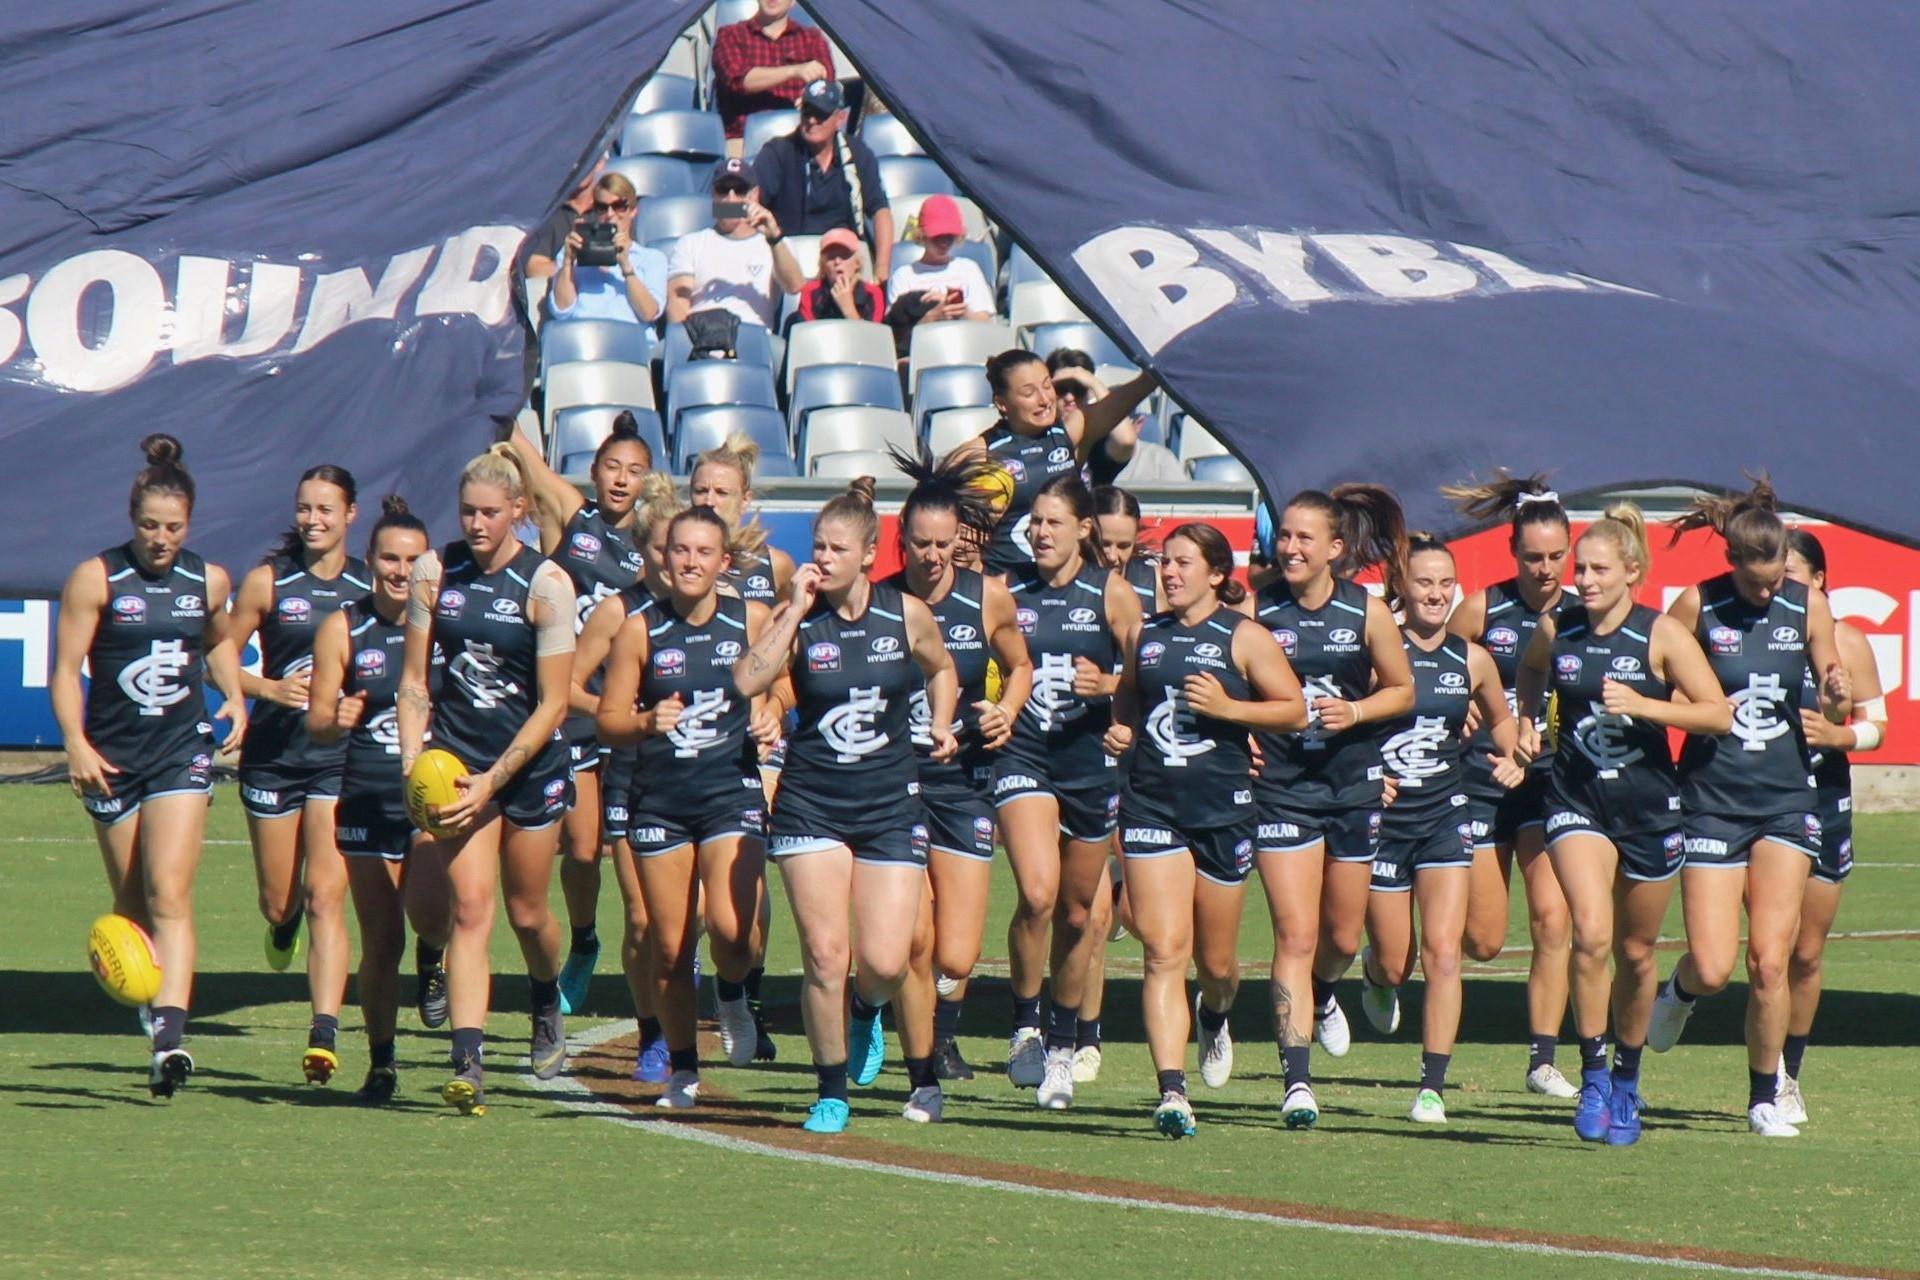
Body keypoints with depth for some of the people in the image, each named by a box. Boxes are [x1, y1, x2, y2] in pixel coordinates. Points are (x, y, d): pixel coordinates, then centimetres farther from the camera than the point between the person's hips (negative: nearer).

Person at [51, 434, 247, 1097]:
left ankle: (170, 1038, -25)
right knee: (131, 904, 9)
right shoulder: (96, 579, -6)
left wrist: (234, 695, 8)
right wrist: (76, 744, -19)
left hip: (182, 751, 0)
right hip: (112, 756, 0)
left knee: (169, 894, -15)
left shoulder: (209, 581, 4)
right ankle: (153, 1017, 27)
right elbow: (65, 669, -6)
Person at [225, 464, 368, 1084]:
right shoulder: (268, 581, 1)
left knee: (326, 896, -13)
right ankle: (284, 926, 50)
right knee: (278, 902, 11)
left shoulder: (371, 586, 3)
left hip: (341, 757, -1)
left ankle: (324, 1034, -19)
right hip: (273, 754, 1)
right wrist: (272, 688, -14)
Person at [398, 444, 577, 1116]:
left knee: (527, 913, 11)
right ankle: (466, 1065, -18)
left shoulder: (545, 584, -12)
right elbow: (414, 680, 5)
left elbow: (552, 704, -11)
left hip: (530, 764, -1)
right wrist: (413, 759, -9)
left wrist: (492, 782, -16)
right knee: (470, 906, -11)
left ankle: (548, 1009, 44)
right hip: (458, 753, 1)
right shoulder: (435, 571, -3)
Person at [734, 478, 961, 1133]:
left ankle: (866, 1011, 30)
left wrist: (941, 725, 9)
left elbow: (941, 669, 22)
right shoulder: (799, 618, -5)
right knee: (824, 953, -8)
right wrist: (795, 611, -20)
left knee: (885, 961, -7)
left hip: (890, 806, 1)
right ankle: (831, 1092, 7)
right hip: (811, 802, -1)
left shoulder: (907, 614, 0)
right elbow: (746, 681, -22)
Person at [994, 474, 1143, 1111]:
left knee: (1078, 913, 11)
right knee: (1037, 892, -23)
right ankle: (1025, 1026, -5)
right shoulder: (1008, 593, 4)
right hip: (1023, 754, -1)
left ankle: (1062, 1046, 28)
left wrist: (1109, 686, -16)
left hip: (1090, 762, 1)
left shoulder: (1111, 594, 1)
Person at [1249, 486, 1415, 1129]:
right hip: (1281, 785, -2)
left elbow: (1402, 691, 7)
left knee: (1342, 936, 15)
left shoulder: (1368, 612, -4)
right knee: (1295, 936, -12)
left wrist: (1355, 711, -10)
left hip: (1353, 783, 2)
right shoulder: (1256, 611, -7)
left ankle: (1320, 996, 51)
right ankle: (1297, 1081, -12)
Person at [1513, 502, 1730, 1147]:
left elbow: (1718, 714, -13)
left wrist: (1641, 705, -22)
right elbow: (1529, 674, 23)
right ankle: (1593, 1077, -10)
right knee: (1591, 932, -22)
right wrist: (1526, 725, 7)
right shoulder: (1555, 631, -1)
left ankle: (1626, 1082, 32)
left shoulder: (1662, 635, -9)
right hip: (1577, 801, 1)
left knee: (1636, 952, 12)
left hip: (1648, 805, -1)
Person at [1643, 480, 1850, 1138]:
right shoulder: (1697, 606, -6)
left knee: (1769, 960, -7)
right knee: (1712, 969, -6)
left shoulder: (1808, 605, 1)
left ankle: (1765, 1099, 10)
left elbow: (1836, 711, 7)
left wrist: (1837, 696, -15)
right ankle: (1679, 991, 32)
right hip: (1712, 797, -1)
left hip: (1786, 798, 1)